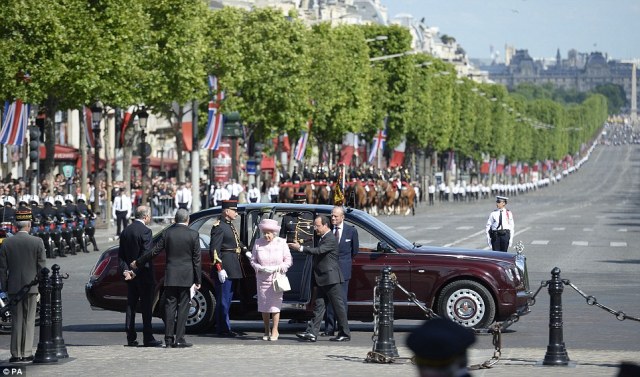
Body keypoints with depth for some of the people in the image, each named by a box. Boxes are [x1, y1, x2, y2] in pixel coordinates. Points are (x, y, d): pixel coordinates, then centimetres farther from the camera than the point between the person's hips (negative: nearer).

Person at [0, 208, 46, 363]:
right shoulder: (37, 242, -6)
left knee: (16, 321, 7)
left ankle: (16, 354, 6)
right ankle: (27, 353, 3)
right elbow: (41, 267, -4)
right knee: (29, 321, 4)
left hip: (13, 287, 2)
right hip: (31, 286, -2)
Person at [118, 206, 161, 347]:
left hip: (131, 275, 7)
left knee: (131, 306, 10)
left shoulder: (126, 231, 9)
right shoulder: (145, 231, -14)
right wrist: (136, 271, -16)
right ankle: (148, 338, -1)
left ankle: (131, 338, 10)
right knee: (146, 306, -2)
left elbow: (121, 255, 6)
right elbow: (146, 254, -19)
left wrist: (125, 270, -3)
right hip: (143, 275, -7)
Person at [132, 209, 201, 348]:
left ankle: (168, 338, 5)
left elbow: (154, 252, 3)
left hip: (170, 276, 2)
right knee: (183, 307, 1)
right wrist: (198, 280, 1)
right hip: (186, 276, -2)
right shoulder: (193, 234, -5)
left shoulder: (167, 233, 0)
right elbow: (196, 259, -4)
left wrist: (137, 263, 15)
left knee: (169, 306, 7)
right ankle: (179, 339, -2)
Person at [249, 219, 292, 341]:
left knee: (275, 305, -7)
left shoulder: (281, 243, -2)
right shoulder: (258, 243, 0)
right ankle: (266, 331, 16)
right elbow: (253, 261, 5)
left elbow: (288, 261, 0)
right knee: (264, 305, 5)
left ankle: (275, 331, 1)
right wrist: (262, 268, -14)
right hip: (262, 279, 2)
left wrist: (277, 268, -16)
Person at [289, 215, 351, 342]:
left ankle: (345, 334, 4)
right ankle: (312, 333, 0)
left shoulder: (330, 239, -14)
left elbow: (318, 251, -25)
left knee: (338, 306, -2)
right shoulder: (322, 238, 16)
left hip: (331, 278, -10)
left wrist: (300, 248, -26)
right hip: (322, 279, 10)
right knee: (319, 306, 4)